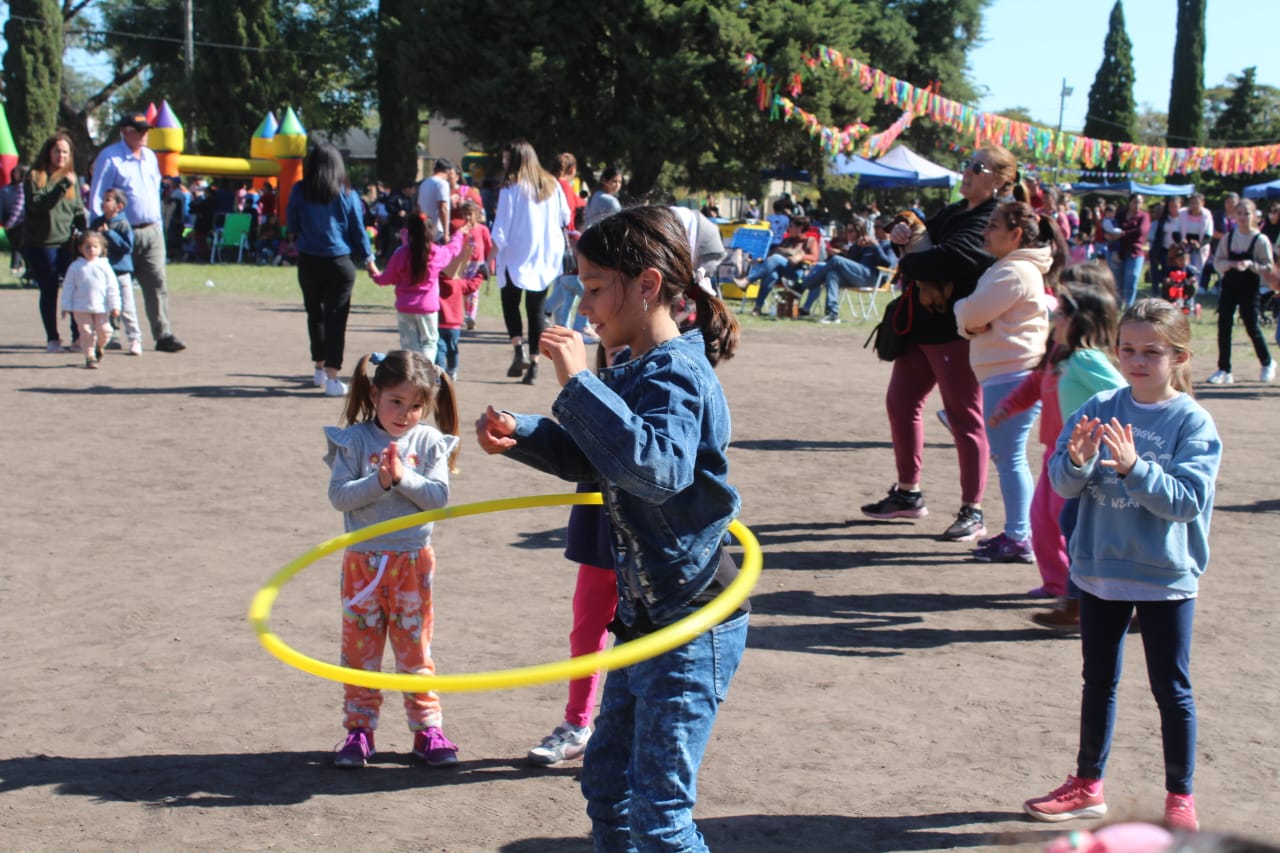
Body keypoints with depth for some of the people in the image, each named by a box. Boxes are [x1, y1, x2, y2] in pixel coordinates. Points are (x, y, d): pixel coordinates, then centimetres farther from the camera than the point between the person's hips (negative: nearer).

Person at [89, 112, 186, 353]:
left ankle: (164, 335, -7)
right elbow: (96, 197, -5)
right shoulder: (110, 157, -4)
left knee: (157, 283, -4)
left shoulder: (150, 157, 17)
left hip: (151, 231, 5)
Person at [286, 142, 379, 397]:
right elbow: (358, 230, 2)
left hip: (308, 261, 2)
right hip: (339, 263, -2)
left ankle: (320, 368, 27)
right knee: (336, 318, -2)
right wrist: (369, 262, 11)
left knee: (315, 314, 18)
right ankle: (331, 377, -8)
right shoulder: (347, 194, -4)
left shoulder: (300, 191, -2)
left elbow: (291, 226, 10)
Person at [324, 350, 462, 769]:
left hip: (413, 560, 0)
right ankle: (359, 728, 18)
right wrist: (379, 482, -22)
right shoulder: (354, 440, -3)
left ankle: (427, 728, 16)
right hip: (362, 560, 0)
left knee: (415, 647, 8)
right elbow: (339, 495, -10)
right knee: (360, 647, 8)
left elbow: (439, 496, -8)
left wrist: (403, 477, -20)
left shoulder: (430, 443, 0)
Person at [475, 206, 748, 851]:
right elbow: (590, 459, 20)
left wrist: (579, 383, -35)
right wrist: (519, 436, 3)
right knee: (606, 779, 21)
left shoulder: (677, 374, -21)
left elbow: (657, 466, -40)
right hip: (644, 615, 10)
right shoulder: (631, 372, 7)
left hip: (691, 626, -10)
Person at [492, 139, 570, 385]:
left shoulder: (511, 188, -11)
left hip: (516, 256, -4)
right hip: (546, 257, 4)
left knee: (510, 302, 13)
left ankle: (519, 349, -6)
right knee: (536, 309, 9)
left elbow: (501, 229, -13)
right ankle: (533, 364, 5)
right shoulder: (552, 185, 3)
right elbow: (565, 218, 12)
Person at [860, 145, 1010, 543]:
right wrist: (904, 232, -2)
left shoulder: (991, 222, -15)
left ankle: (972, 511, 6)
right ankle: (908, 493, 27)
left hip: (957, 332, -10)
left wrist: (905, 264, -11)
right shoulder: (956, 211, 16)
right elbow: (926, 235, 23)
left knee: (964, 417, -3)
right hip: (924, 326, 10)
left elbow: (951, 257, -27)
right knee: (901, 401, 14)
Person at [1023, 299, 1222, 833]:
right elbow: (1064, 483, -4)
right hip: (1100, 569, 4)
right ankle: (1088, 785, 31)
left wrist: (1134, 467, -32)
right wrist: (1077, 460, -25)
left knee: (1171, 689, 7)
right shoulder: (1101, 408, -1)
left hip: (1165, 577, -4)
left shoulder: (1194, 423, -11)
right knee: (1098, 681, 17)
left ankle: (1180, 798, 20)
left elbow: (1186, 499, -20)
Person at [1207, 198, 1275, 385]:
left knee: (1251, 327, 3)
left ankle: (1267, 364, 27)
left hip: (1249, 288, -3)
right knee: (1224, 326, -2)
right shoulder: (1228, 237, 3)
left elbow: (1268, 268, -7)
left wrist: (1250, 265, -23)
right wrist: (1230, 264, -16)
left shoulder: (1261, 240, -7)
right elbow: (1217, 261, 4)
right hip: (1229, 286, 3)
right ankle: (1224, 370, 4)